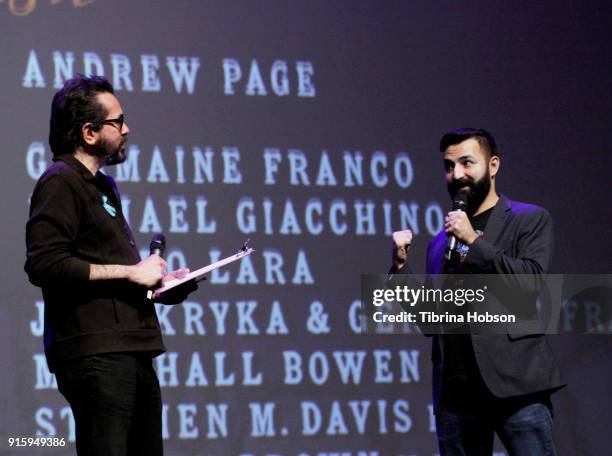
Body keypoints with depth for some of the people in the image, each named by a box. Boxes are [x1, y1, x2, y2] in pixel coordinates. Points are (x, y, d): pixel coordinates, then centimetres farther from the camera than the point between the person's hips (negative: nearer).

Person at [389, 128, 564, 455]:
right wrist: (401, 265, 6)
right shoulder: (441, 242, 21)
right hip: (455, 392, 5)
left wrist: (473, 241, -7)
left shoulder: (531, 220, 7)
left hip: (514, 387, -5)